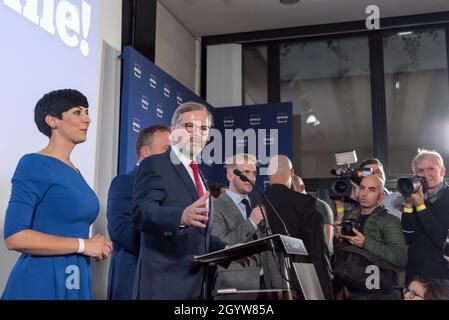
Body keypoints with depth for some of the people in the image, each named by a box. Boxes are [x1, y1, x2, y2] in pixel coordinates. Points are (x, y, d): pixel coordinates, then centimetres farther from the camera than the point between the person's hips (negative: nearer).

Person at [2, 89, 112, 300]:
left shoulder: (75, 172, 12)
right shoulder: (34, 164, -10)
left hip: (76, 281, 8)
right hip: (41, 280, -7)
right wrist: (82, 245, -15)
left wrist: (95, 247, 1)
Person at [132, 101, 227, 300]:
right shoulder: (154, 165, -6)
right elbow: (141, 211, -22)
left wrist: (227, 250, 5)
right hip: (164, 282, -7)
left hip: (198, 282, 8)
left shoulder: (198, 176, 18)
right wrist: (182, 216, -39)